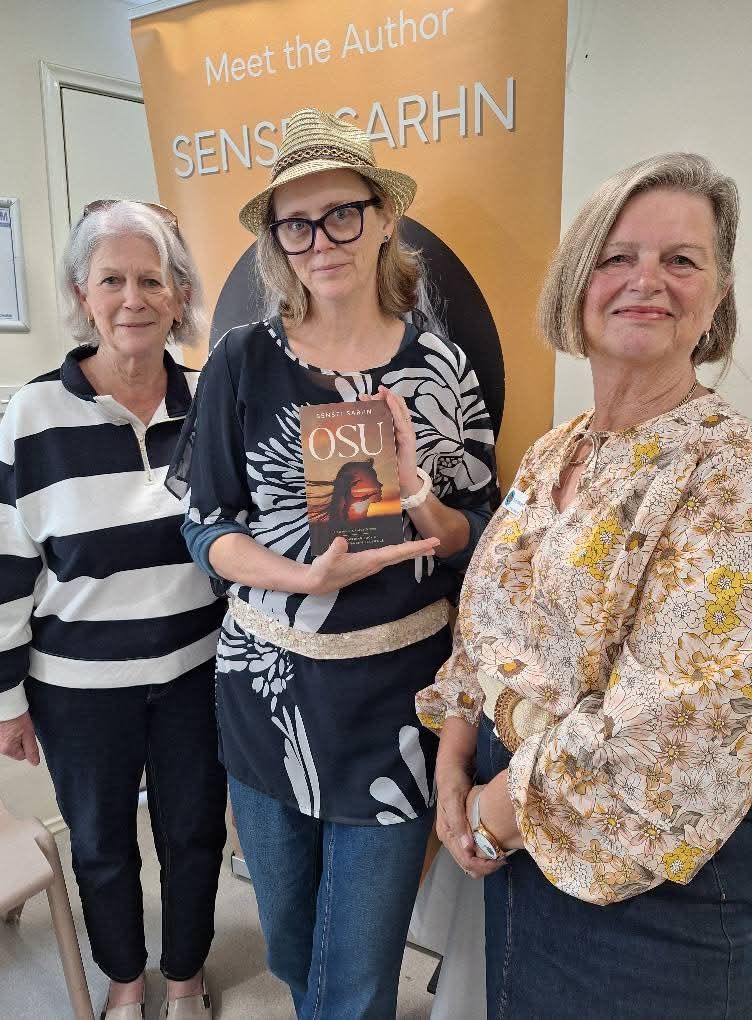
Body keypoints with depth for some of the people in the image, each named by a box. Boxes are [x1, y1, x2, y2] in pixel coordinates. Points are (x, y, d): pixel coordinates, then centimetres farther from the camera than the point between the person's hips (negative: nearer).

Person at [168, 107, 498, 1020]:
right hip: (266, 694, 1)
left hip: (396, 706, -1)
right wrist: (308, 577, -21)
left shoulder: (440, 367, -3)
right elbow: (208, 529, -3)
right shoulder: (242, 361, -5)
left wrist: (419, 503, -20)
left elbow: (481, 542, 1)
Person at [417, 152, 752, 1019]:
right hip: (514, 832, 6)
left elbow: (675, 726, -25)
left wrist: (494, 814, -15)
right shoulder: (548, 456, 2)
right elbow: (483, 634, 6)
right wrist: (453, 776, -5)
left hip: (649, 864, -6)